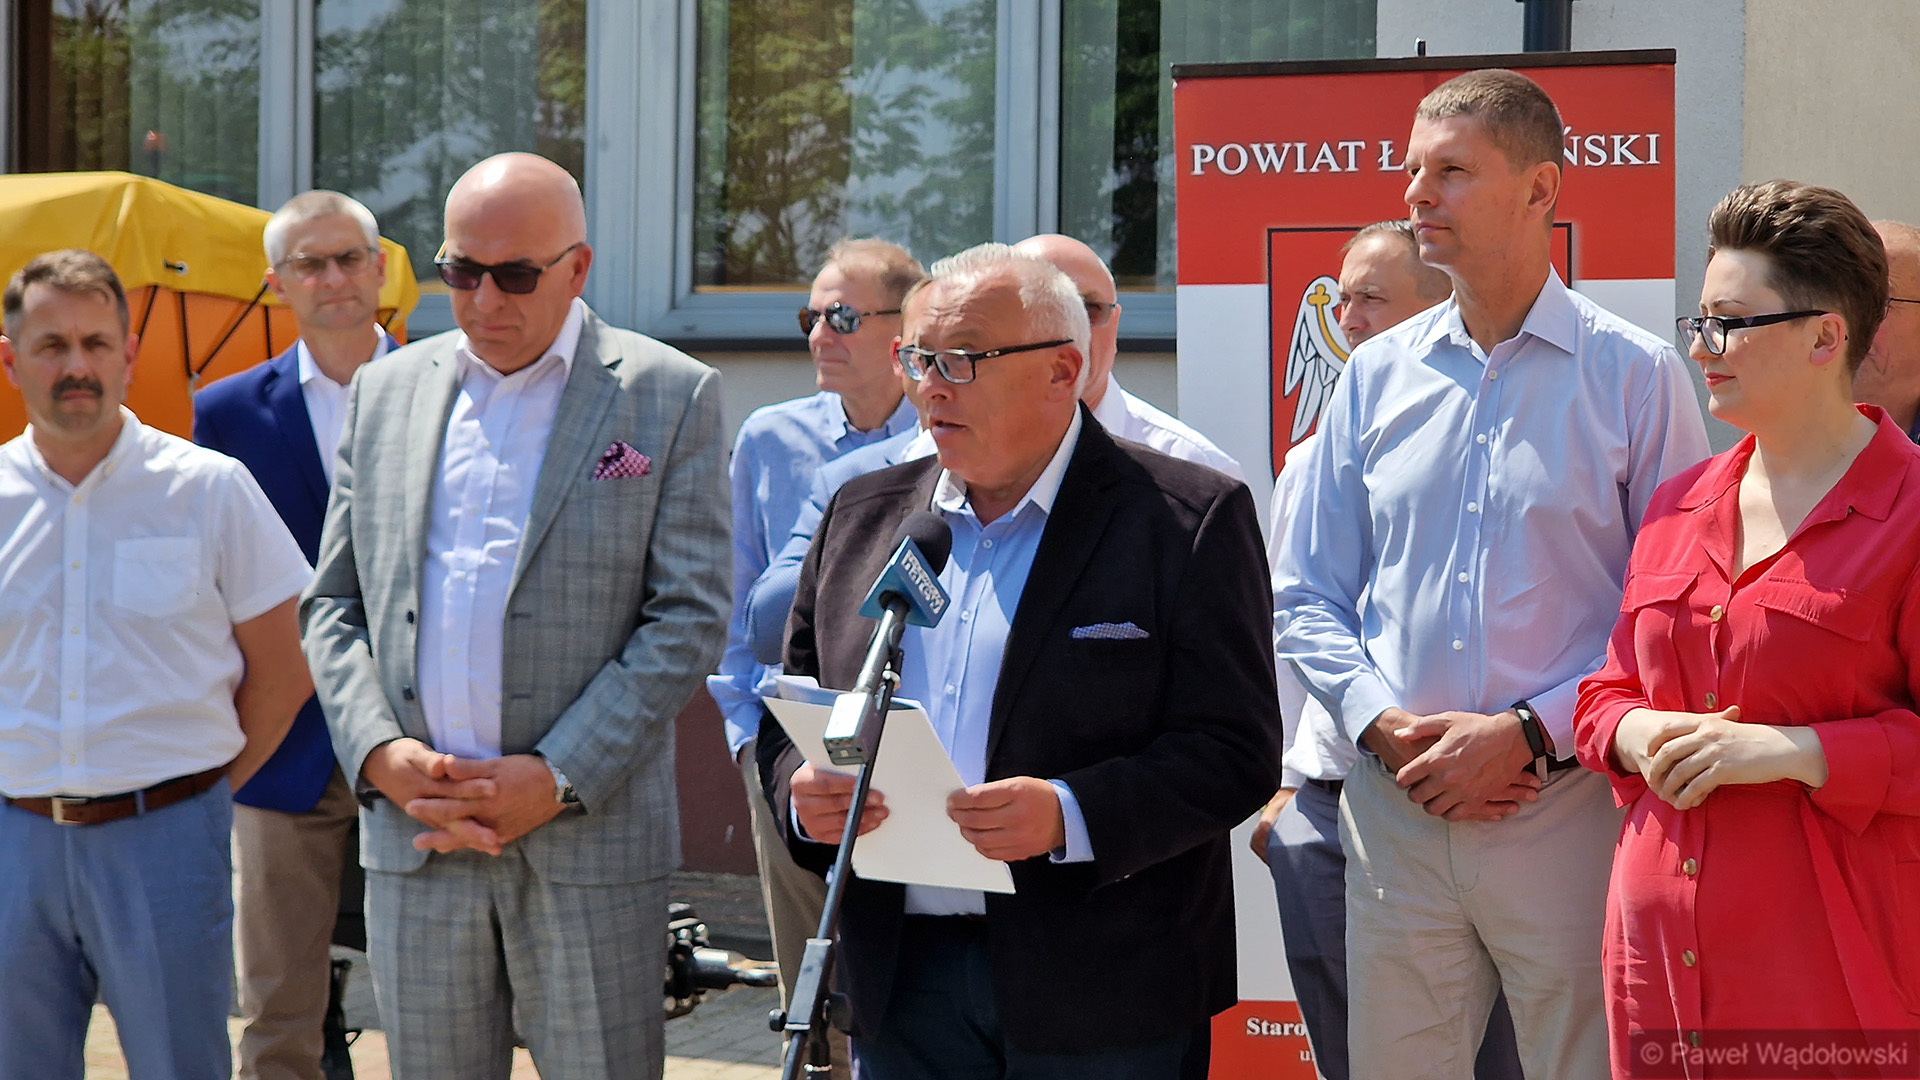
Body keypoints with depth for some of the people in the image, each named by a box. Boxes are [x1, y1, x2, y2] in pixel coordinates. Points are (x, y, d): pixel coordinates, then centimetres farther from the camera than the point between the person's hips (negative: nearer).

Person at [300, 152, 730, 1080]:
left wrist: (559, 778, -11)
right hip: (413, 831, 3)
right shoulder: (383, 392, 13)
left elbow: (690, 617, -4)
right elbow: (331, 603, 13)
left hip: (589, 839, -3)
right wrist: (379, 752, -5)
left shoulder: (671, 395, 1)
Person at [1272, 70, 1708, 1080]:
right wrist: (1383, 723, -5)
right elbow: (1307, 595, 13)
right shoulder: (1375, 375, 10)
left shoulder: (1636, 375, -2)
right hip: (1394, 807, 3)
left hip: (1566, 806, -3)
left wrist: (1530, 734, -13)